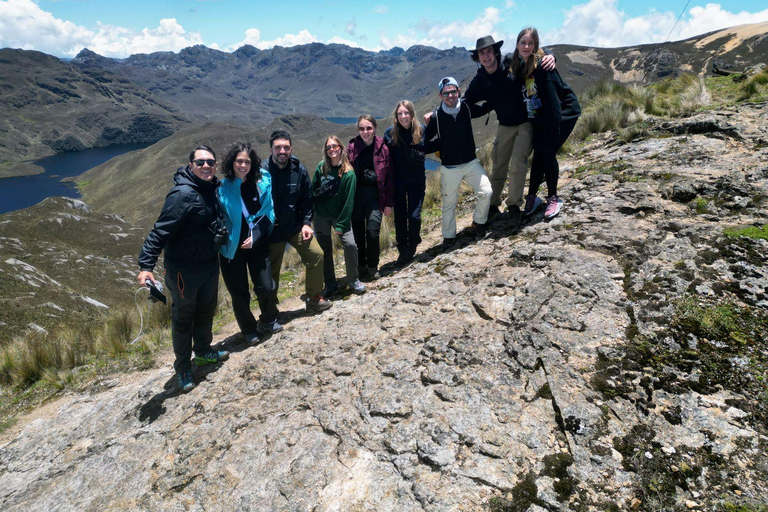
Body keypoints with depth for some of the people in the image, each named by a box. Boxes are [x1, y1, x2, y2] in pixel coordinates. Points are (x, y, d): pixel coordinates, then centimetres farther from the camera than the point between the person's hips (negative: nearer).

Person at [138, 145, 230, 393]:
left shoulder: (211, 189, 2)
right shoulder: (182, 194, -24)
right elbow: (160, 231, -27)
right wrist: (146, 265, -32)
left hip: (209, 263, 8)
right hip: (183, 269, -8)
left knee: (206, 309, 22)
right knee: (183, 317, 8)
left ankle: (203, 352, 44)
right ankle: (183, 368, 25)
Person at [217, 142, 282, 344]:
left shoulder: (263, 181, -3)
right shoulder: (222, 188, -9)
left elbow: (268, 212, 0)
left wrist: (256, 236, -9)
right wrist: (222, 239, -14)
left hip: (258, 243, 1)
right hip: (232, 247, -1)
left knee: (266, 287, 1)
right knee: (239, 292, 8)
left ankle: (268, 321, 31)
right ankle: (249, 329, 32)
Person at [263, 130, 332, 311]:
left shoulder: (299, 169, -5)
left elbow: (307, 199, 4)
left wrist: (306, 223, -4)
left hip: (295, 226, 3)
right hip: (271, 230, -3)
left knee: (316, 254, -7)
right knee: (271, 272, 6)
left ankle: (314, 298, 13)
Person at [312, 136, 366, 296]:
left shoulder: (349, 173, -12)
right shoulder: (321, 167, -3)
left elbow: (349, 201, -14)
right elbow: (313, 189, 5)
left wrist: (341, 224, -15)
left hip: (340, 215, -2)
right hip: (321, 215, 3)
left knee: (350, 244, -14)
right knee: (325, 249, 5)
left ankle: (353, 280, 7)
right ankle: (330, 285, 18)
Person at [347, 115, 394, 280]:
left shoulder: (383, 149, 1)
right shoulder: (352, 147, 3)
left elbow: (389, 177, 3)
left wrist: (389, 203, 1)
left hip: (375, 195, -1)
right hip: (356, 194, 1)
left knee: (373, 231, -11)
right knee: (358, 232, 5)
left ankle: (373, 267, 9)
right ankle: (361, 266, 21)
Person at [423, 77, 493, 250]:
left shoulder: (467, 108, -1)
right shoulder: (436, 117, -9)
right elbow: (423, 140, 1)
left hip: (471, 162, 2)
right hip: (449, 168, -2)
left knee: (486, 192, -13)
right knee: (449, 203, 7)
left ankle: (478, 222, 13)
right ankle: (449, 236, 26)